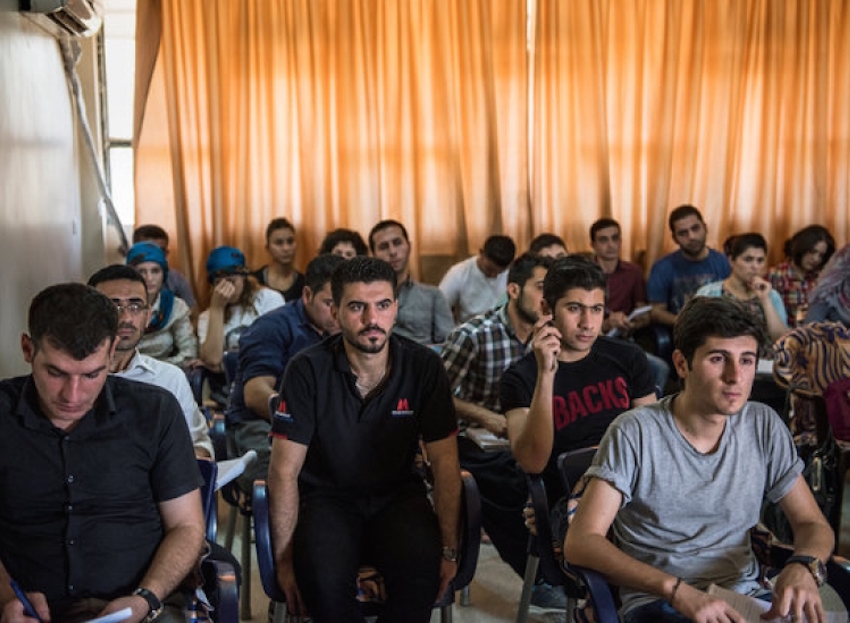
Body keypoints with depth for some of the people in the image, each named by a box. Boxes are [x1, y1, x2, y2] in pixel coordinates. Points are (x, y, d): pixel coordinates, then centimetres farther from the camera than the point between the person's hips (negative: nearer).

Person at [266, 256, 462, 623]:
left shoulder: (423, 366, -8)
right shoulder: (308, 370, -13)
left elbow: (445, 462, -5)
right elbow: (284, 472, -11)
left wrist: (449, 549, -12)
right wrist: (284, 560, -15)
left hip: (397, 496, 1)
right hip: (327, 496, -1)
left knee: (422, 568, -31)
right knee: (324, 577, -33)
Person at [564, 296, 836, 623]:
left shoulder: (764, 427, 4)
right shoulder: (634, 433, -10)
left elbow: (813, 524, 12)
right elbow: (580, 542, -15)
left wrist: (803, 566, -13)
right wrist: (677, 590, -26)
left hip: (743, 596, 5)